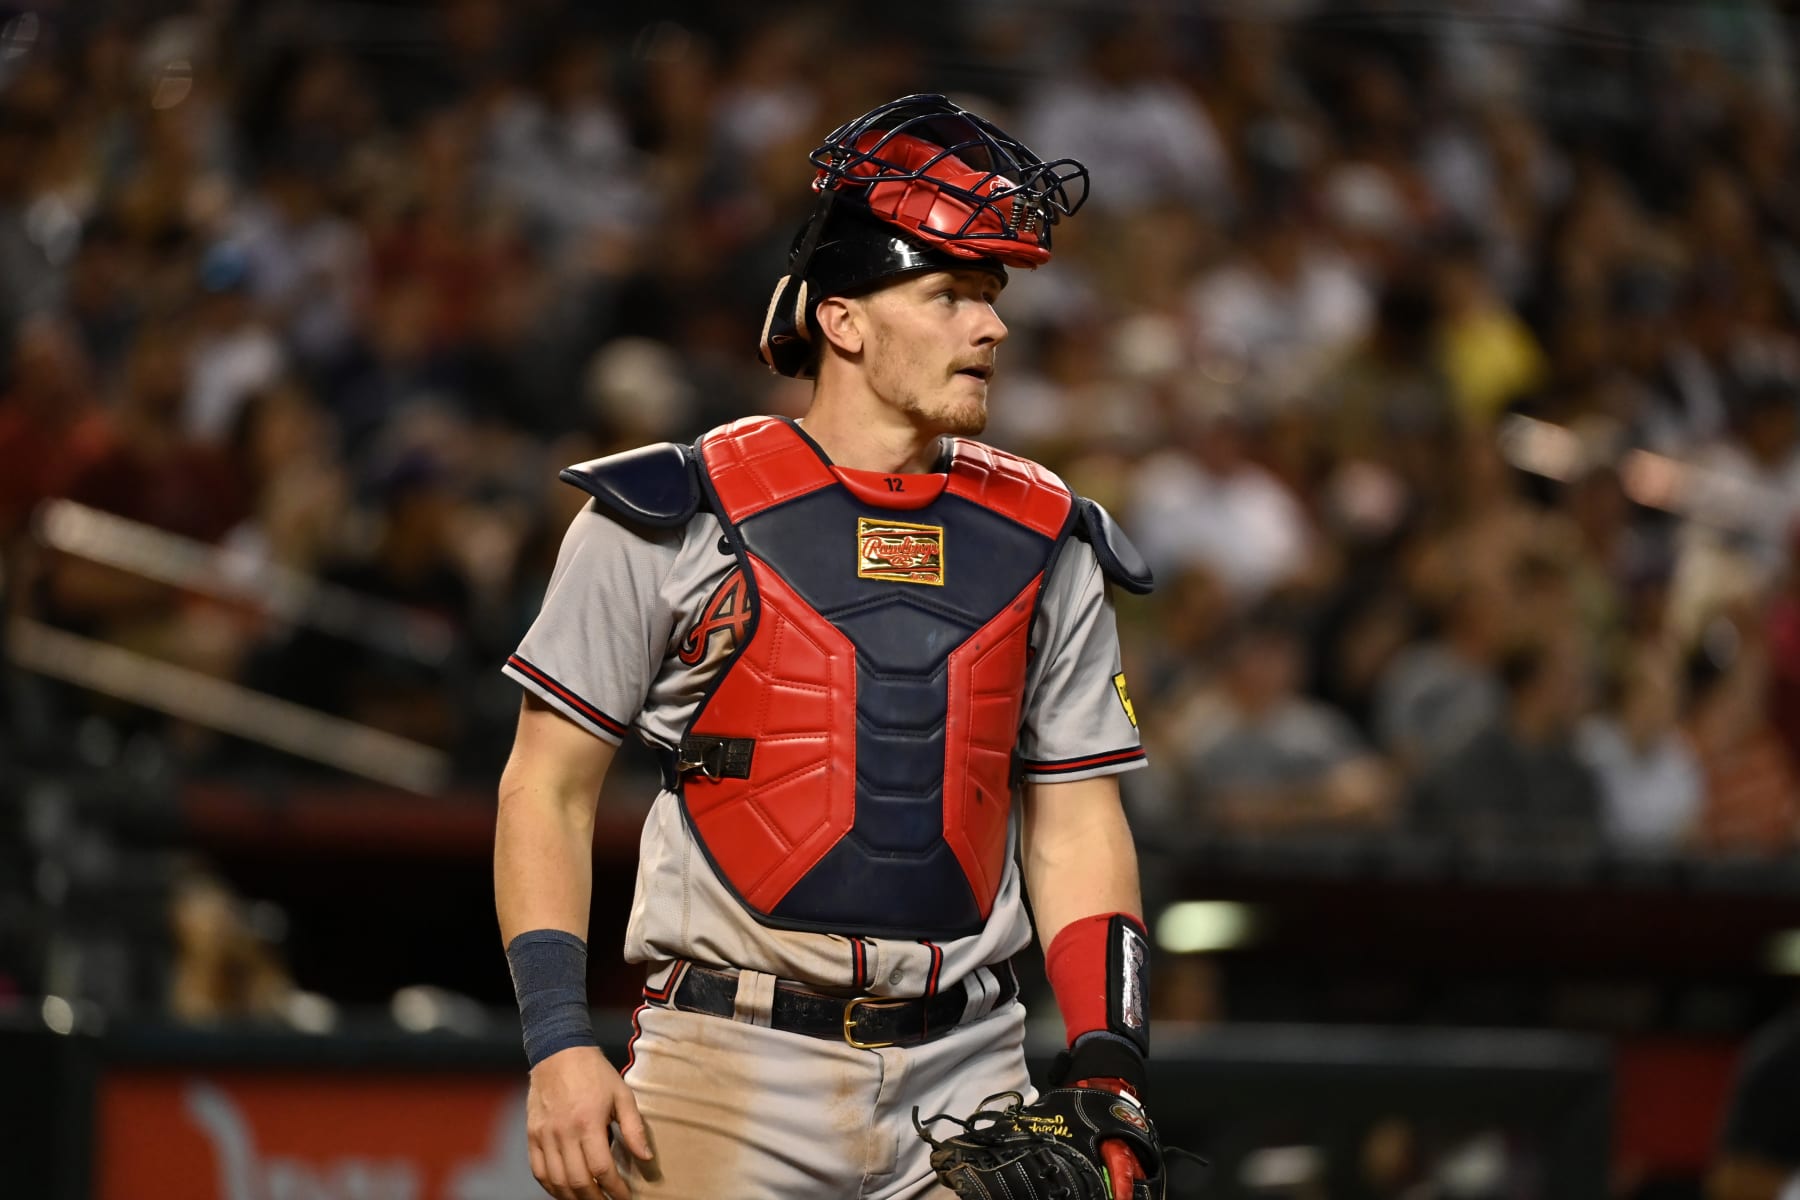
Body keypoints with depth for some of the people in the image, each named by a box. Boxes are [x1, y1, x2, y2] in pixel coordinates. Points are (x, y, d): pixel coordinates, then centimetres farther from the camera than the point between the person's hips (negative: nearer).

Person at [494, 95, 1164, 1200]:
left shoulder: (1043, 548, 11)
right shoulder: (679, 521, 0)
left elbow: (1075, 827, 14)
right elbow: (549, 790, 2)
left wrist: (1109, 1070, 2)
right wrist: (560, 1043, -7)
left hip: (965, 1079, 3)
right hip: (733, 1072, -3)